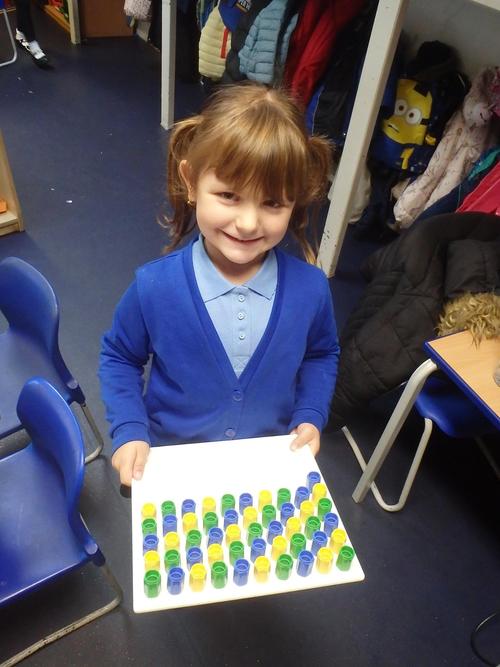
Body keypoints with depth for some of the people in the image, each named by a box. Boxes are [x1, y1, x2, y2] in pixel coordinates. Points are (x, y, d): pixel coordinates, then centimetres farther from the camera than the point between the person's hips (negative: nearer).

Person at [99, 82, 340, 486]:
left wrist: (310, 418, -12)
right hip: (172, 461, 0)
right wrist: (129, 432, -17)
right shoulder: (154, 287, -26)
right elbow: (119, 358, -7)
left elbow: (322, 355, 0)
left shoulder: (310, 288, -21)